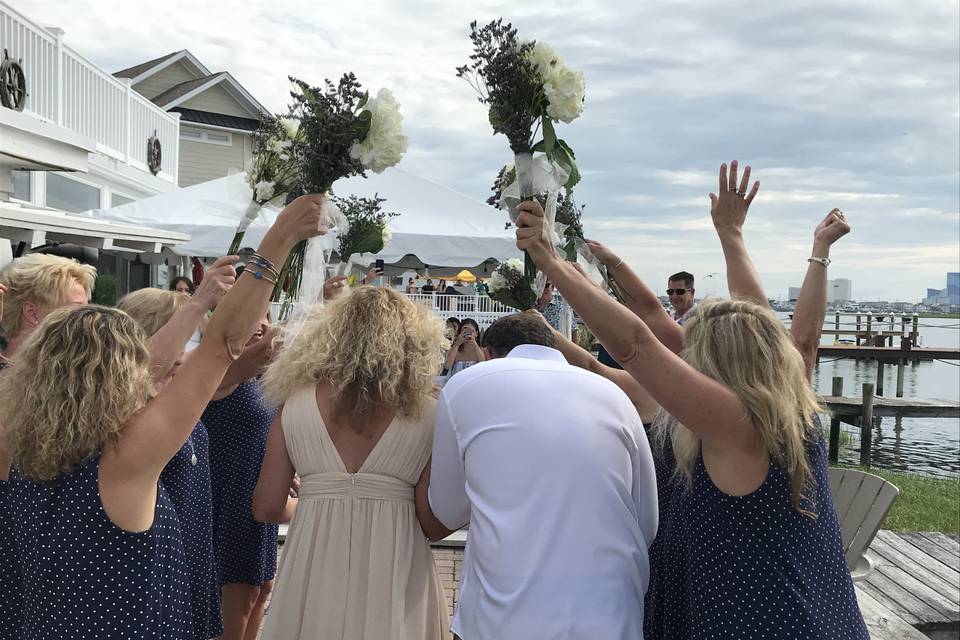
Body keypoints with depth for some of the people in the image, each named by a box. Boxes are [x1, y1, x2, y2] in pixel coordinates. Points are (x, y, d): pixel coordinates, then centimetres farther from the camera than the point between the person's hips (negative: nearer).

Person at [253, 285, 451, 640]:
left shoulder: (297, 403, -2)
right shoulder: (426, 412, -6)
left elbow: (267, 507, 1)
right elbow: (434, 524, -5)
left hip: (314, 574, 1)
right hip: (395, 580, -1)